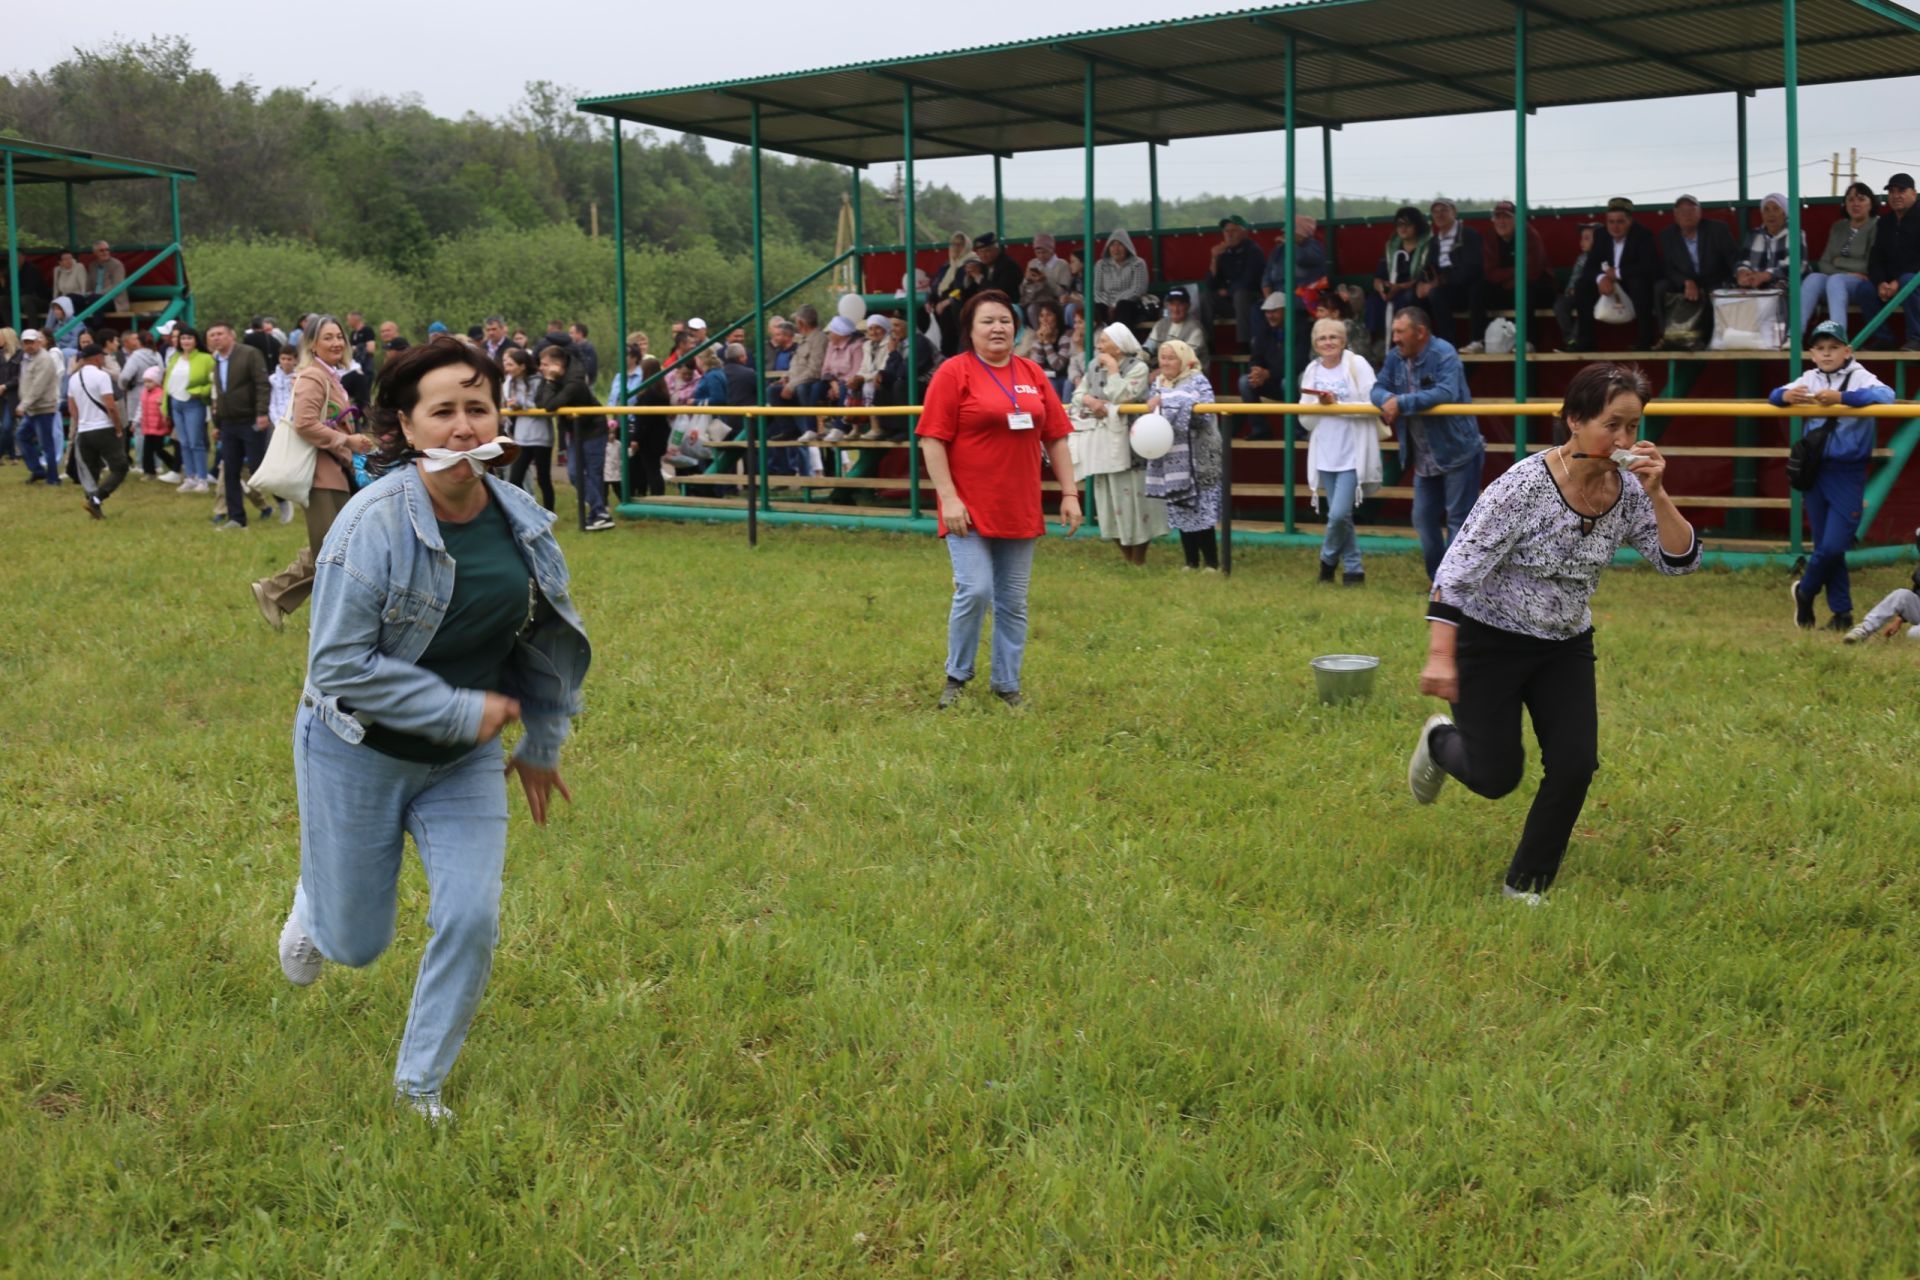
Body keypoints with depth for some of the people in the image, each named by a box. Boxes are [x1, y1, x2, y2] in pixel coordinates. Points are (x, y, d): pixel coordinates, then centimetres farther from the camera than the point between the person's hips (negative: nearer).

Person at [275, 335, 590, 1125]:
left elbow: (550, 638, 9)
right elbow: (339, 664, -24)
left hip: (465, 760, 4)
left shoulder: (523, 520, -7)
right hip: (359, 755, -4)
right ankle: (314, 902, 49)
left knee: (471, 921, -6)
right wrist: (463, 710, -24)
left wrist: (541, 743, 14)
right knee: (356, 944, 9)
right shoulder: (374, 525, -24)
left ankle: (420, 1085, 18)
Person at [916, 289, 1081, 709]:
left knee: (1013, 603, 9)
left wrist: (1069, 493, 5)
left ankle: (1006, 683, 21)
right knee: (974, 592, -13)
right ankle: (957, 677, 8)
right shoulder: (954, 373, -5)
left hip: (1019, 511, 5)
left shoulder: (1032, 374, 9)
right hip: (969, 510, -5)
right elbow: (932, 440, -10)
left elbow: (1056, 438, 11)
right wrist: (948, 498, -16)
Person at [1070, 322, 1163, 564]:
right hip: (1103, 440, 6)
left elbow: (1121, 397, -18)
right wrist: (1090, 401, -12)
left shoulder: (1138, 367, -7)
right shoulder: (1094, 366, 12)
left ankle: (1139, 557, 5)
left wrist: (1112, 368, -12)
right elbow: (1078, 394, 8)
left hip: (1130, 441, -6)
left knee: (1133, 494, -5)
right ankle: (1125, 554, 18)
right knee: (1111, 495, 8)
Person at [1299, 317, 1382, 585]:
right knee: (1339, 515, 9)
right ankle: (1353, 570, 22)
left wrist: (1338, 405, -17)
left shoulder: (1357, 365, -5)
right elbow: (1305, 420, 8)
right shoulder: (1312, 371, 8)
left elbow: (1373, 405, -13)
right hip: (1325, 456, 5)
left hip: (1353, 455, -5)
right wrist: (1319, 406, -12)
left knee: (1339, 513, -11)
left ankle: (1328, 560, 14)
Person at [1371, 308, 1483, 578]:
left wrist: (1401, 403, -30)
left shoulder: (1444, 354, -18)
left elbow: (1446, 393, -31)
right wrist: (1386, 400, -22)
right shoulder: (1395, 358, 3)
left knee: (1458, 519, -3)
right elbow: (1378, 389, 3)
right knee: (1424, 519, 12)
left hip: (1457, 452, -8)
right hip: (1424, 458, 8)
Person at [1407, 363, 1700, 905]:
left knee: (1576, 764, -5)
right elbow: (1458, 568, -25)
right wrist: (1440, 655, -30)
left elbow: (1680, 560, -8)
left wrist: (1656, 495, -23)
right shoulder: (1525, 485, -25)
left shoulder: (1627, 489, -8)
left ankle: (1527, 885, 15)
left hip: (1566, 645, 5)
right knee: (1496, 776, 0)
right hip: (1490, 641, -5)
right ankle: (1441, 741, 36)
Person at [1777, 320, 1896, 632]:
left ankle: (1805, 591, 19)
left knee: (1833, 546, -9)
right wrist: (1786, 396, -26)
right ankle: (1842, 613, 21)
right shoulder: (1809, 379, 5)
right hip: (1814, 471, 4)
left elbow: (1886, 396, -26)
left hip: (1847, 474, -4)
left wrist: (1841, 398, -39)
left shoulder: (1859, 378, -9)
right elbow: (1775, 395, -2)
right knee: (1825, 547, 9)